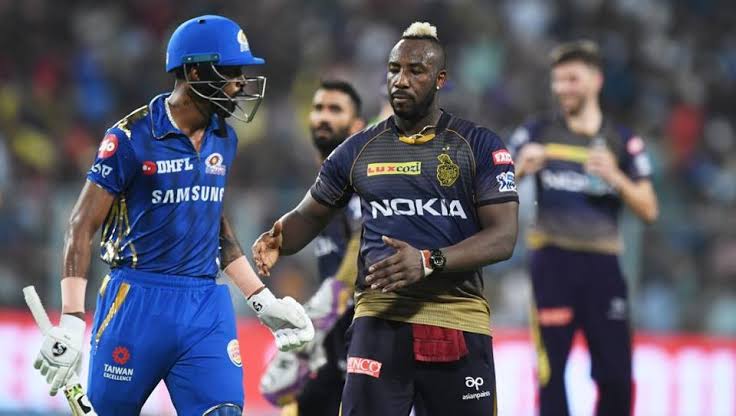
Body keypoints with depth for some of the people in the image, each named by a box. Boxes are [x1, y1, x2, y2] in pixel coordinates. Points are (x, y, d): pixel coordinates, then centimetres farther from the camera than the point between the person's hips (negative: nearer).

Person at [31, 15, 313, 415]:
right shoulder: (133, 137, -10)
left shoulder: (223, 139, 9)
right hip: (138, 302, -5)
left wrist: (262, 300, 19)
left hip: (206, 306, 5)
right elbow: (82, 228, -8)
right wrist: (71, 320, -16)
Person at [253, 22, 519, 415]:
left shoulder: (480, 147, 1)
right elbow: (310, 215, 21)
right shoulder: (359, 149, 11)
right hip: (380, 319, 1)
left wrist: (428, 261, -22)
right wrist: (278, 241, -4)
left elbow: (503, 238, -7)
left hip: (458, 322, -1)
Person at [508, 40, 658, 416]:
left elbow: (648, 210, 3)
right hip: (553, 261, -1)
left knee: (616, 375, 0)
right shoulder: (538, 133, 5)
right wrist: (521, 168, -18)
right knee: (551, 370, -4)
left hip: (601, 264, 1)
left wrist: (615, 177, -14)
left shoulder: (623, 142, 7)